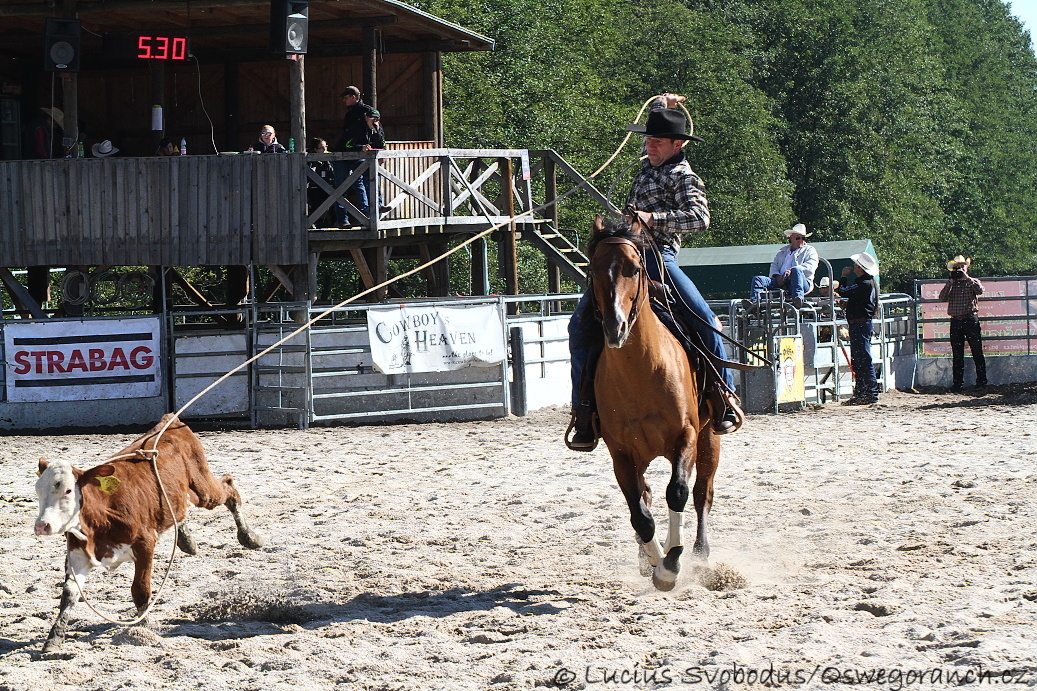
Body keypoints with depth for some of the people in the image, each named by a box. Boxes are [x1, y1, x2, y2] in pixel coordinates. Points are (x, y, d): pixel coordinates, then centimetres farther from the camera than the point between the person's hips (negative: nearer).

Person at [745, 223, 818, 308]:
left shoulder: (810, 250, 15)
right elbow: (774, 265, 21)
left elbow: (810, 267, -3)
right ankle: (754, 301, -38)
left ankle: (798, 297, -57)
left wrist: (791, 272, -18)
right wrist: (777, 276, -4)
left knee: (796, 270, -37)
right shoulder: (782, 251, 30)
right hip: (781, 282, 5)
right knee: (757, 279, -12)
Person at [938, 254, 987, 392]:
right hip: (956, 321, 2)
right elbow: (943, 297, -3)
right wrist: (951, 281, -9)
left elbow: (980, 290, -15)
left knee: (977, 351, -2)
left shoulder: (972, 282, 7)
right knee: (957, 354, 4)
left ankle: (981, 380, 4)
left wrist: (966, 277, -14)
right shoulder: (950, 285, 12)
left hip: (971, 320, -2)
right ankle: (957, 382, 8)